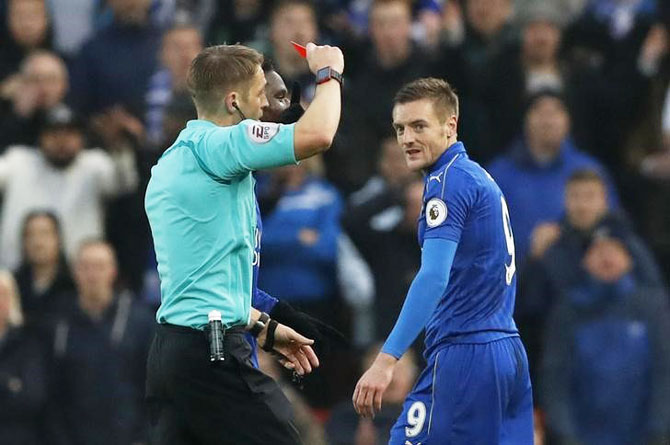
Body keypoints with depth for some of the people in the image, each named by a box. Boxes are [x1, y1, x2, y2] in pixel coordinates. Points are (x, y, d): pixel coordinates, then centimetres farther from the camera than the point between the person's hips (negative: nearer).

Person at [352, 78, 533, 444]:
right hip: (508, 353, 9)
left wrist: (386, 359, -26)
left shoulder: (448, 181, -10)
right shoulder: (481, 177, 19)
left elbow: (434, 277, -21)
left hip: (464, 355, -9)